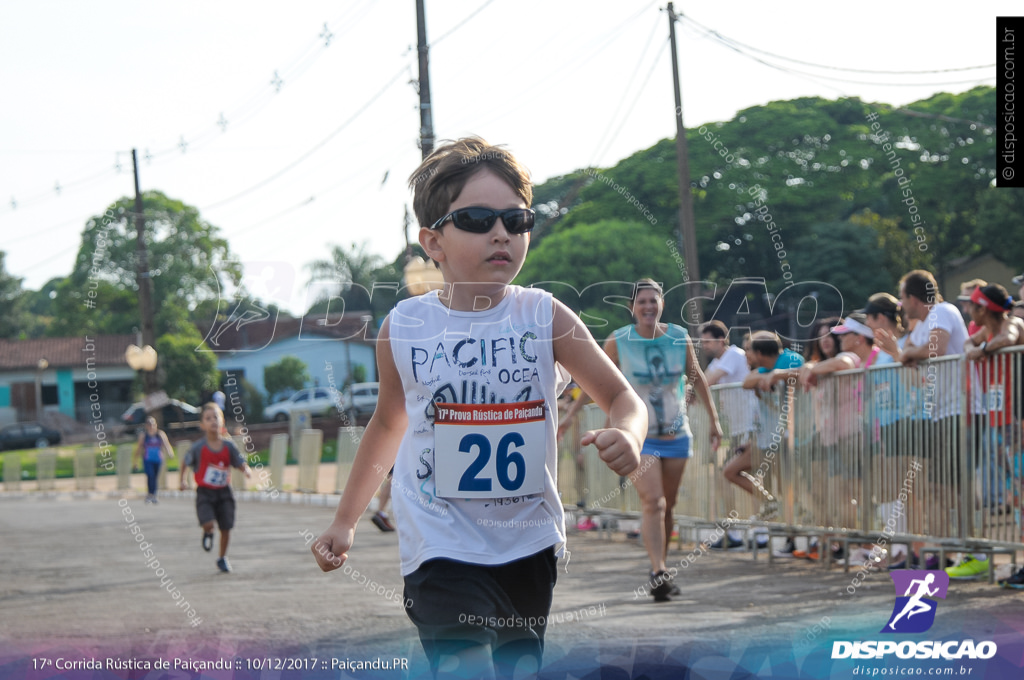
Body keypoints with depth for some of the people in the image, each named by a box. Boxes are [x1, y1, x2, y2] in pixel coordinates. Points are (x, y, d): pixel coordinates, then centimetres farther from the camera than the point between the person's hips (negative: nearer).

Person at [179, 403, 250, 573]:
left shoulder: (228, 446, -6)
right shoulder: (198, 447, -10)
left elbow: (241, 464, -4)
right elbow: (185, 462, 7)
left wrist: (246, 470, -25)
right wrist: (182, 480, 9)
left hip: (224, 492, 2)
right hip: (205, 492, -2)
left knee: (226, 527, 6)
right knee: (208, 523, -20)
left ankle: (223, 558, 29)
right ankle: (208, 534, 19)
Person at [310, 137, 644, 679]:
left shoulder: (545, 318, -5)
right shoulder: (403, 328, -3)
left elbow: (622, 397, -2)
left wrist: (626, 433, -26)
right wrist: (345, 521, 16)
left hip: (530, 544, 2)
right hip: (443, 548, -2)